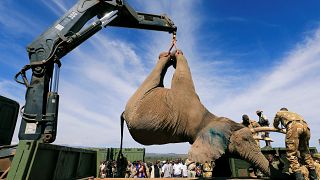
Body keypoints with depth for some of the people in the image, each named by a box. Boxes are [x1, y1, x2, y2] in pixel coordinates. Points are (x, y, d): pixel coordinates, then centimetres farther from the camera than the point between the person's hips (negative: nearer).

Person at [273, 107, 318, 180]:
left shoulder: (279, 113, 31)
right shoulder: (293, 113, 42)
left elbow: (275, 124, 43)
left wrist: (279, 129, 64)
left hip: (294, 126, -5)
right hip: (305, 126, 6)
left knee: (291, 154, -4)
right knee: (305, 153, 19)